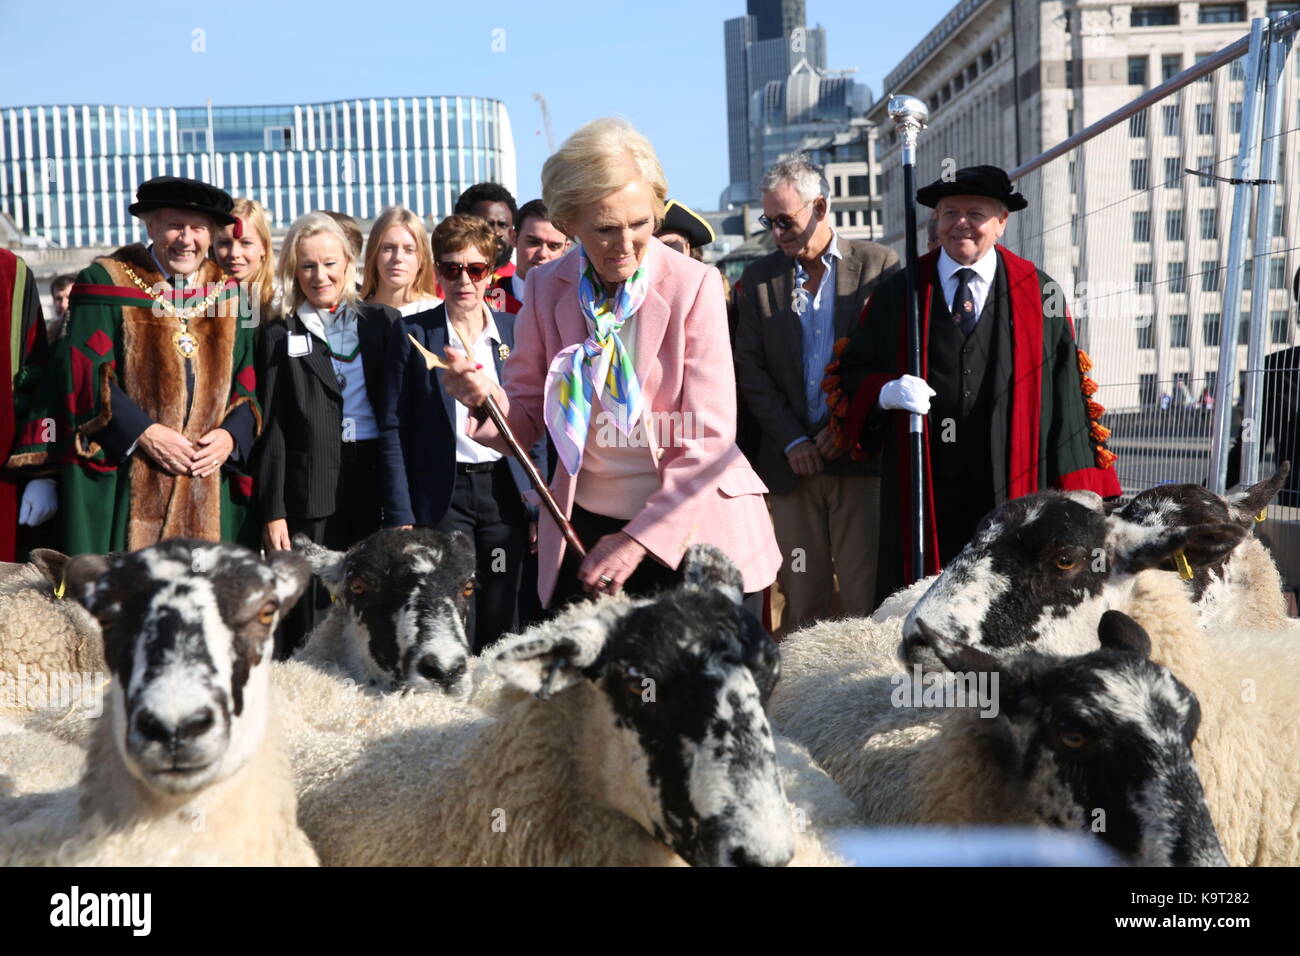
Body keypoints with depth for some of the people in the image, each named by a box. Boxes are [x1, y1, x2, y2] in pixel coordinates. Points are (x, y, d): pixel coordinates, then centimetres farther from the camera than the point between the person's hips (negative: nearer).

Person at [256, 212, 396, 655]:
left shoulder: (383, 321, 11)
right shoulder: (281, 336, 8)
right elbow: (272, 430, 5)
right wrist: (273, 512, -2)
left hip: (376, 480, 1)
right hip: (311, 490, -1)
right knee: (312, 619, -2)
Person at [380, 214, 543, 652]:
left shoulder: (515, 331, 8)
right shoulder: (412, 333, 1)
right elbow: (394, 430, 0)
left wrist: (540, 506, 5)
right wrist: (400, 517, -6)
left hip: (505, 489, 2)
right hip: (443, 496, -2)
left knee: (499, 628, 6)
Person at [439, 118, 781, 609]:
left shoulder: (694, 286, -11)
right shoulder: (546, 287, -1)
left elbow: (707, 441, -13)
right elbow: (529, 421, 4)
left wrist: (640, 540, -16)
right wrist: (487, 400, -19)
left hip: (683, 529, -2)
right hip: (584, 528, 3)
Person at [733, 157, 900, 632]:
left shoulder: (879, 265, 4)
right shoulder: (758, 279, 11)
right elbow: (750, 370, 6)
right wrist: (792, 441, -5)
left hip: (860, 454, -2)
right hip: (792, 462, 2)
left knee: (865, 594, -3)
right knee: (802, 600, 2)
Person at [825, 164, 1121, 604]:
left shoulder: (1040, 295, 6)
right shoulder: (897, 294, 10)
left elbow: (1066, 392, 4)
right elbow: (849, 374, 12)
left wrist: (1076, 495, -1)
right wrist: (884, 393, -11)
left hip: (1011, 491, -1)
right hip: (924, 497, 1)